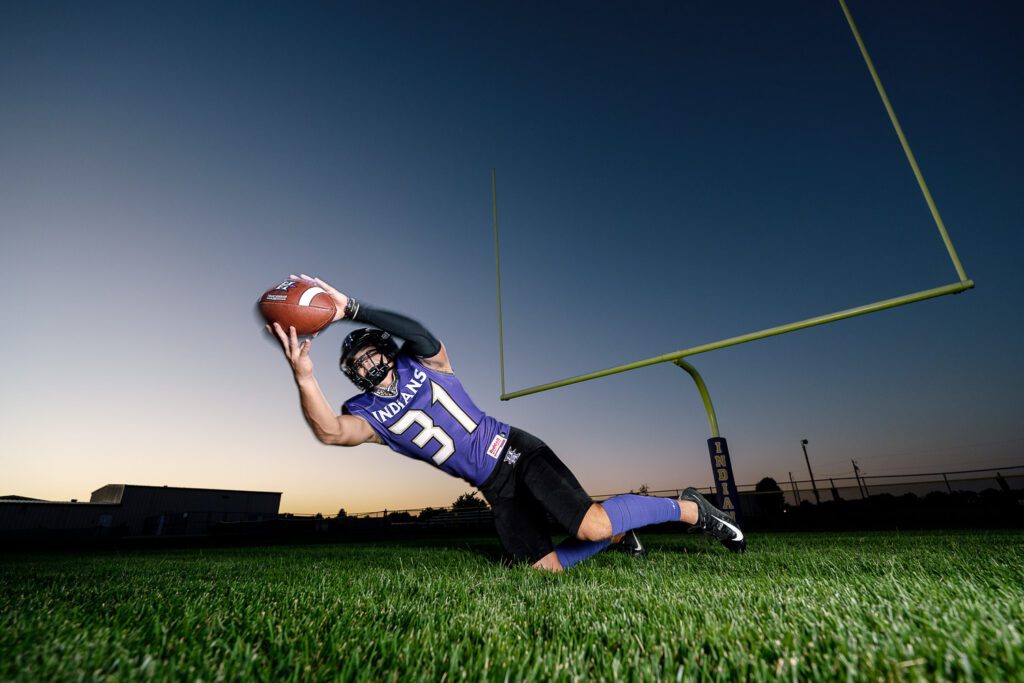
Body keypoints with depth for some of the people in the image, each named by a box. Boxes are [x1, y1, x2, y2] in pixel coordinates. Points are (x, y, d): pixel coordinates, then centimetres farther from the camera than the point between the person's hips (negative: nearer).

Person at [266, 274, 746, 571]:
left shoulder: (424, 365, -1)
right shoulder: (369, 414, 5)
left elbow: (422, 334, -26)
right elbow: (329, 431, -19)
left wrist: (351, 309, -31)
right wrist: (303, 374, -35)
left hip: (517, 454, -4)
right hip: (495, 490, 5)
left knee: (589, 525, -21)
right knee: (545, 568, 3)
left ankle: (689, 508, 1)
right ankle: (615, 530, 29)